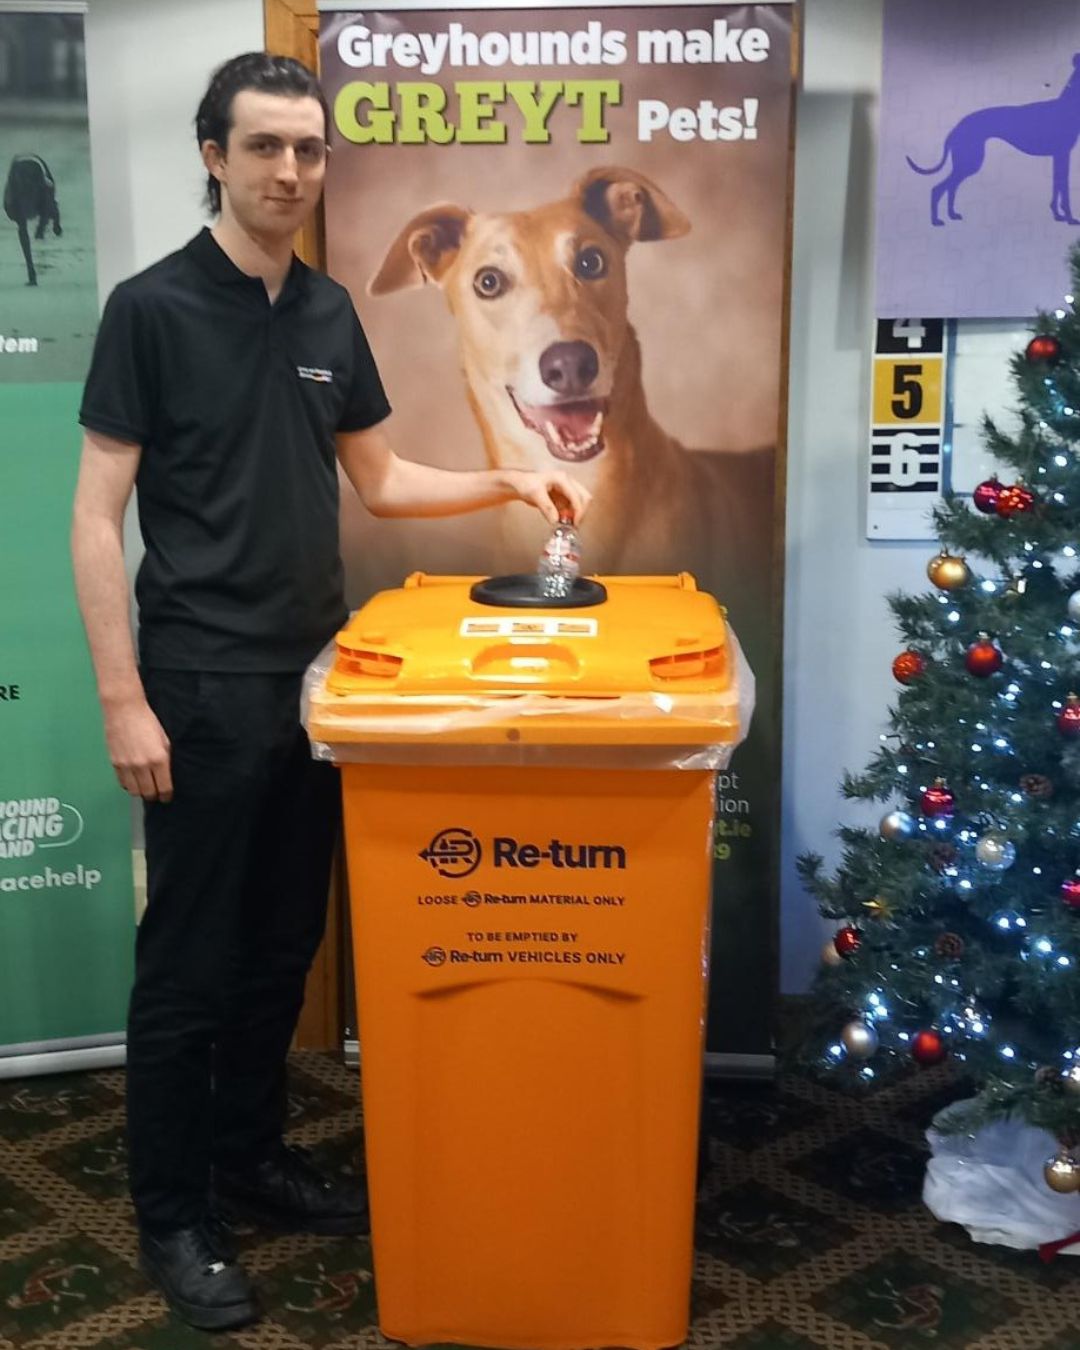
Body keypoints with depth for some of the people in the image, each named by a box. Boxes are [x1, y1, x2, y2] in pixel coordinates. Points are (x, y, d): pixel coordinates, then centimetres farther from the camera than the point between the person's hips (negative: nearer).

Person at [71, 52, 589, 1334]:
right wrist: (123, 700, -16)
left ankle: (250, 1153, 34)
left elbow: (378, 480, 19)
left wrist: (507, 482, 4)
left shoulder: (330, 312, 10)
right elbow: (97, 518, -11)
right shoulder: (153, 307, -9)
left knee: (282, 945, 16)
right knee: (188, 961, 3)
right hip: (202, 690, -6)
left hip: (313, 677, 6)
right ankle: (171, 1215, 19)